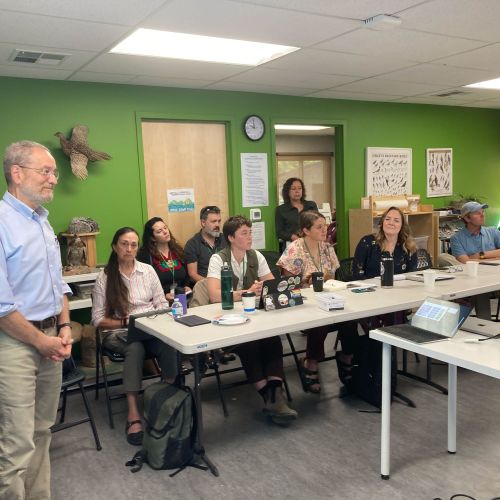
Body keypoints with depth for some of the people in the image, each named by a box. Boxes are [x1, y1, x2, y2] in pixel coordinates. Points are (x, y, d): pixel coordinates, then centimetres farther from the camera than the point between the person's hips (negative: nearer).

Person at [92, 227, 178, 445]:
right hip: (118, 332, -2)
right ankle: (133, 414, -37)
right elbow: (98, 319, 1)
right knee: (135, 348, -38)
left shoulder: (148, 270, 10)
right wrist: (126, 322, -12)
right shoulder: (105, 277, 1)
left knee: (169, 344, -33)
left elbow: (162, 304, 11)